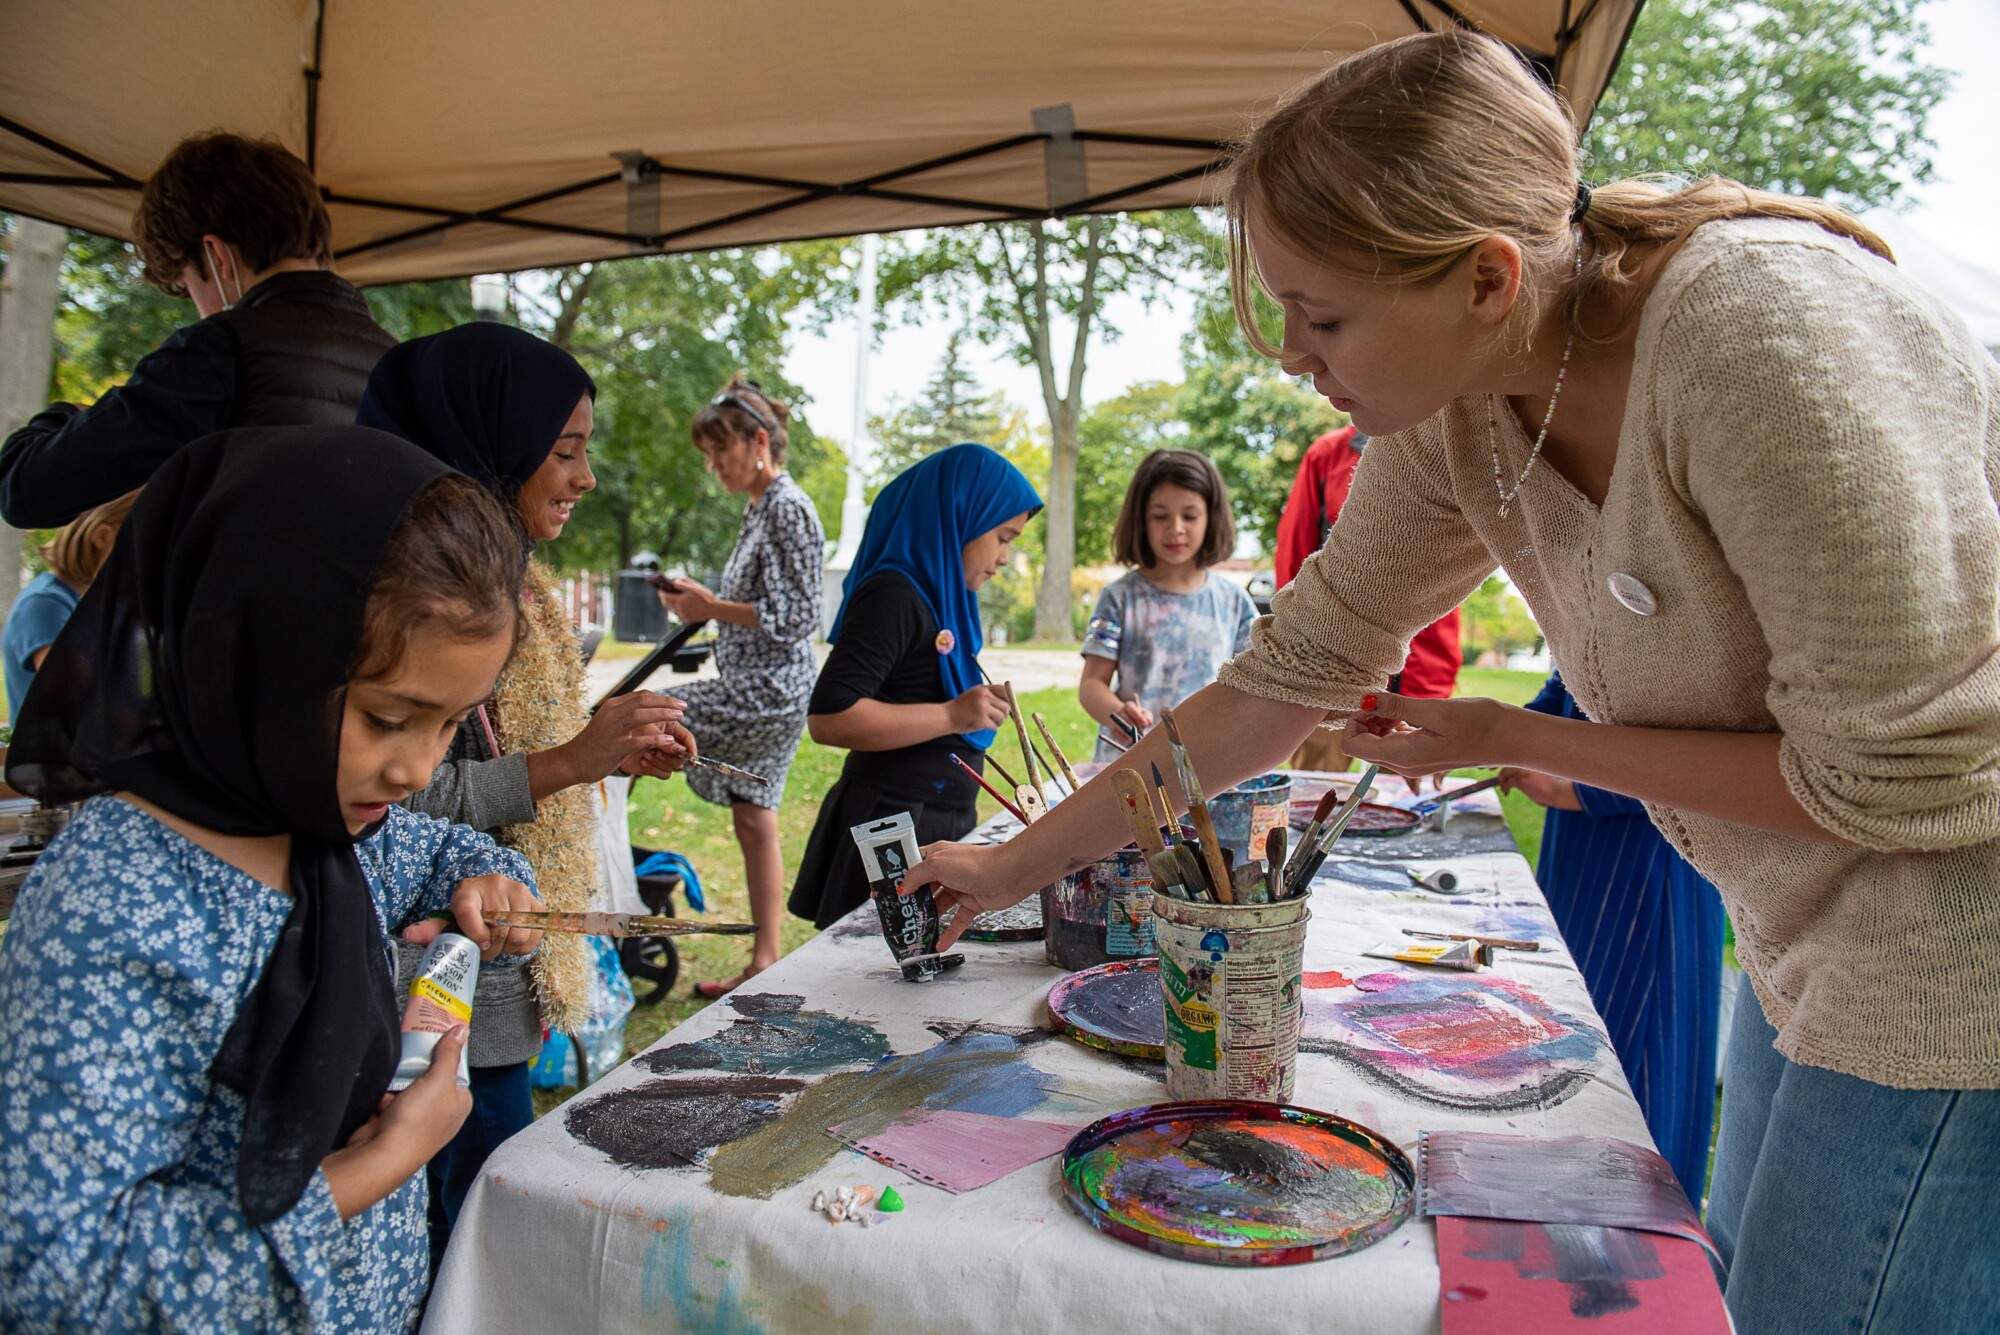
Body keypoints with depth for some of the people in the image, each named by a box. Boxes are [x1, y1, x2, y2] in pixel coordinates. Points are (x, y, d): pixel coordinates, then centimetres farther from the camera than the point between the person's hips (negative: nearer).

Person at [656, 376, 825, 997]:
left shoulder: (787, 508, -13)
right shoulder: (762, 507, 16)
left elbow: (795, 617, -19)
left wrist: (712, 610, -14)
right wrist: (707, 600, 8)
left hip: (762, 694, -10)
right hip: (755, 693, 10)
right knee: (753, 821, 12)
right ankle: (766, 962, 19)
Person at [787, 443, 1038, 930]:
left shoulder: (936, 596, 15)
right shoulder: (893, 595, -14)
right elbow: (828, 717, -23)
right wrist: (951, 716, -22)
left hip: (934, 829, 9)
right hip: (894, 831, -9)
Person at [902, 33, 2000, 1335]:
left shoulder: (1760, 328, -30)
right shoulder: (1455, 421, -7)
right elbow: (1291, 674, 0)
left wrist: (1511, 740, -16)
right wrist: (1017, 864, 3)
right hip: (1816, 939, 7)